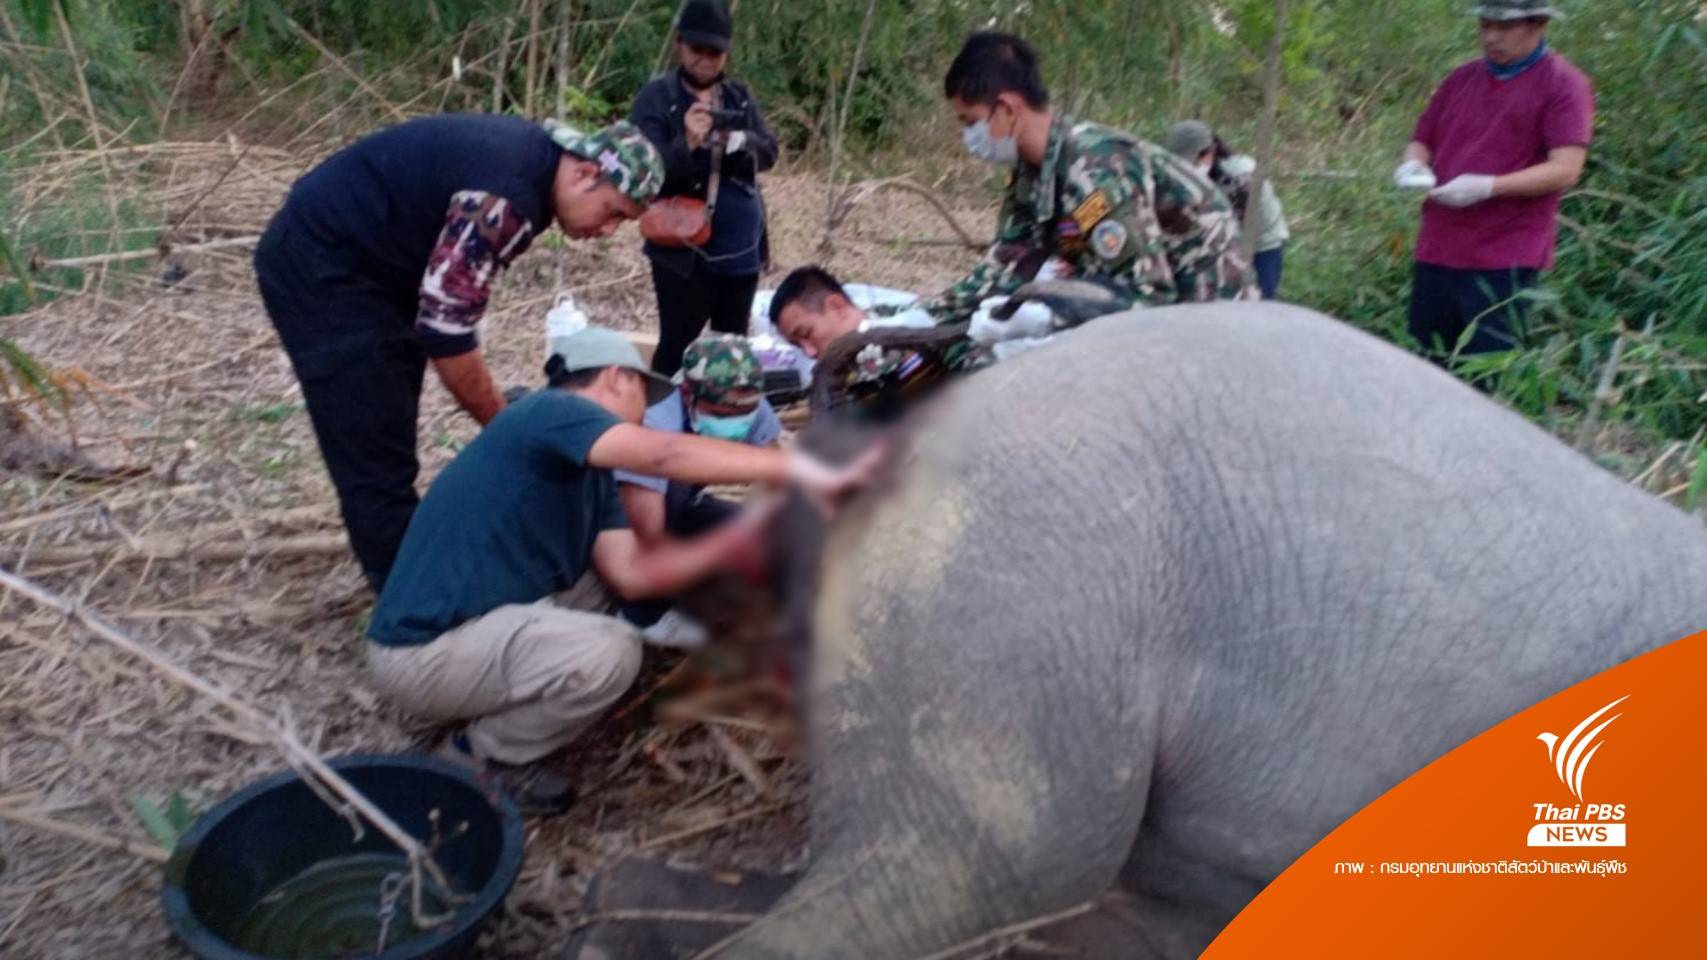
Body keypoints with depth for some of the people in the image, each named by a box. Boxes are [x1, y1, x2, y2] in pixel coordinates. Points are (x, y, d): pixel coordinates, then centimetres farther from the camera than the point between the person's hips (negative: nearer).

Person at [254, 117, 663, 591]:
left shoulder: (534, 159, 1)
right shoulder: (503, 196, -30)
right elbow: (445, 328, -29)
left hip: (363, 262, 10)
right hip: (319, 266, -10)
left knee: (386, 448, 17)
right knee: (377, 463, -7)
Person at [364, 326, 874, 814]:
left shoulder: (592, 469, 12)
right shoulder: (550, 411, -16)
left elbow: (633, 573, 1)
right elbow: (666, 454, -32)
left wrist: (744, 533, -3)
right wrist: (808, 471, -32)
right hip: (423, 651, -9)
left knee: (606, 578, 11)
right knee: (610, 651, -25)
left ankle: (498, 716, 12)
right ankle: (477, 758, 0)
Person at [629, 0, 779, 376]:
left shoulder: (740, 96, 10)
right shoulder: (656, 98, -5)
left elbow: (769, 152, 3)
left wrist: (742, 142, -19)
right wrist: (687, 144, -30)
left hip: (742, 250, 5)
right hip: (684, 252, -5)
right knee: (676, 349, -1)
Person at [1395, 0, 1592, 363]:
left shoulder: (1564, 84, -2)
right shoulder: (1462, 78, 16)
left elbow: (1565, 170, -12)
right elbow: (1422, 142, 22)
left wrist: (1488, 187, -23)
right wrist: (1413, 166, -2)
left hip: (1503, 260, -6)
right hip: (1436, 251, 6)